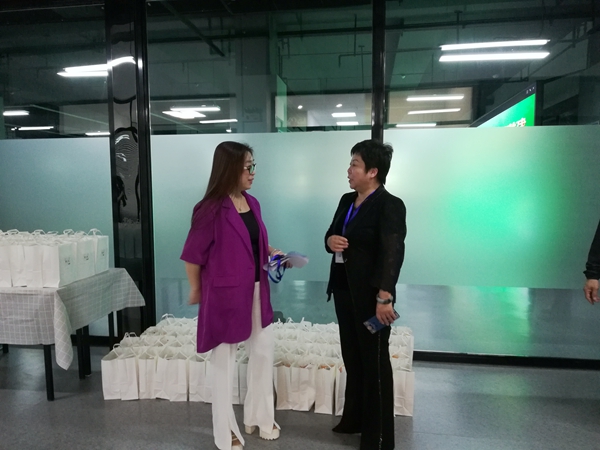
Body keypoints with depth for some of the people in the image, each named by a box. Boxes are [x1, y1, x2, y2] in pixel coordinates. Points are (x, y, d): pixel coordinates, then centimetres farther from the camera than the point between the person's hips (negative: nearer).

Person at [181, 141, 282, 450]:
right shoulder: (212, 209, -18)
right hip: (225, 293, -7)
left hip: (256, 290, 7)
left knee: (263, 352, 16)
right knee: (224, 361, 10)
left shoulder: (252, 203, 4)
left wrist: (275, 253, -1)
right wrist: (196, 291, -3)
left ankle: (259, 417, 38)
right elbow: (193, 254, -12)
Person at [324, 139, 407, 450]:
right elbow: (331, 234, 17)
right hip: (344, 290, 8)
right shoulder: (347, 200, 10)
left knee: (375, 362, 6)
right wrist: (330, 241, -7)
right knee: (352, 358, 20)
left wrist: (384, 298, -27)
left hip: (370, 296, -8)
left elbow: (392, 253, -22)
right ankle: (355, 419, 39)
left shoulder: (390, 205, -15)